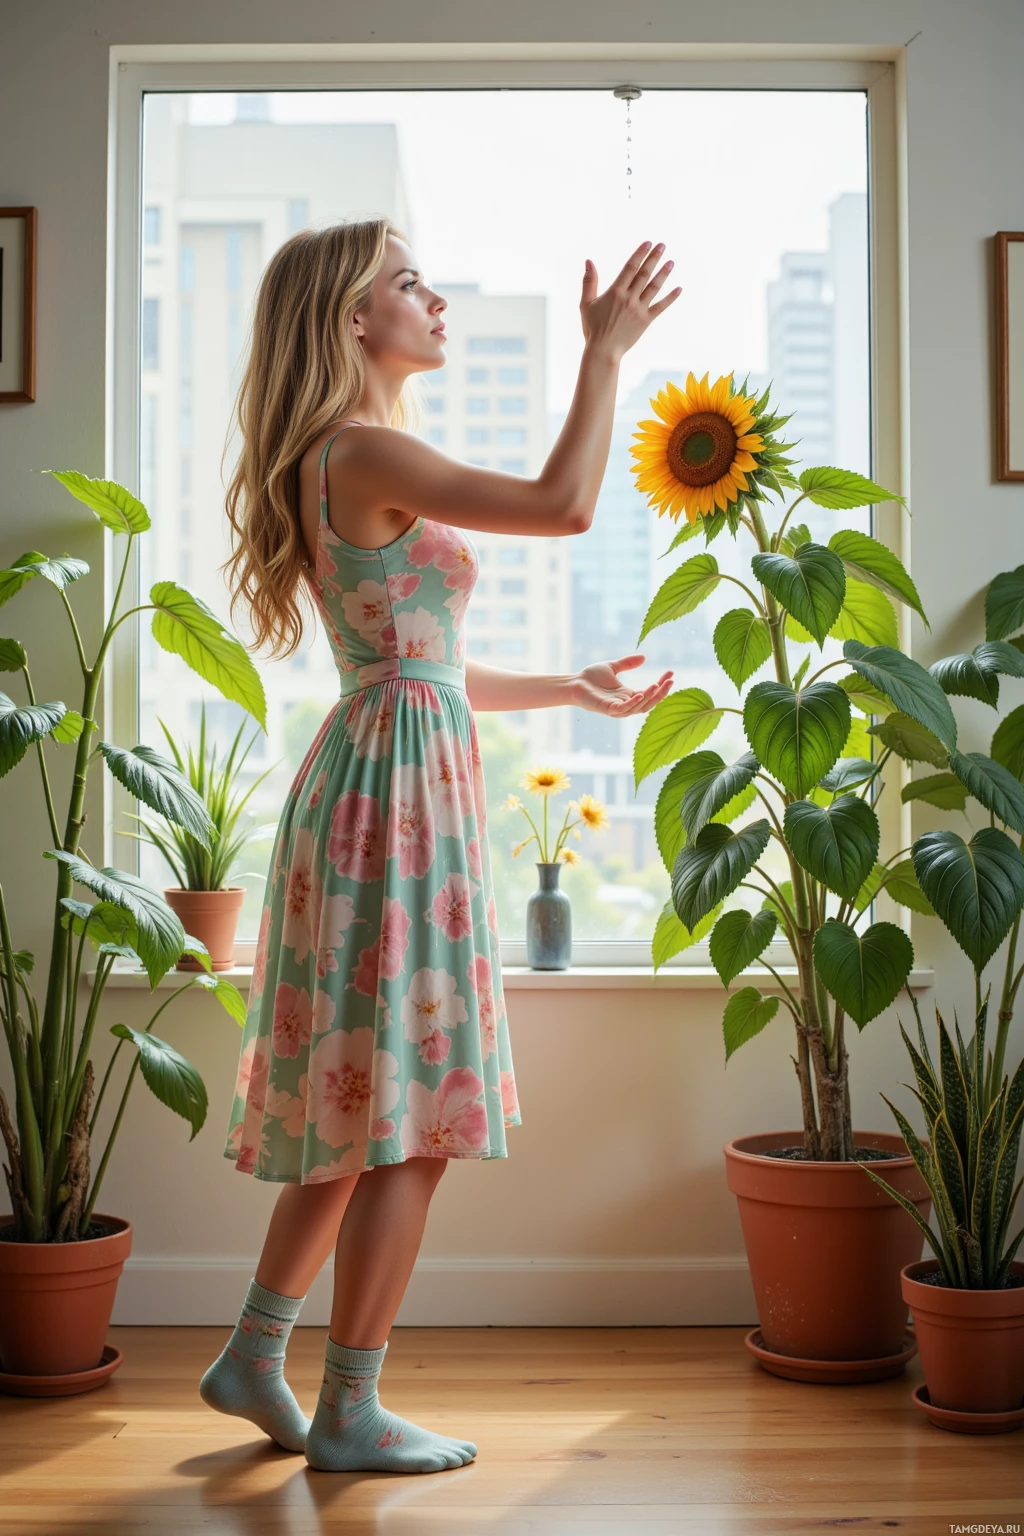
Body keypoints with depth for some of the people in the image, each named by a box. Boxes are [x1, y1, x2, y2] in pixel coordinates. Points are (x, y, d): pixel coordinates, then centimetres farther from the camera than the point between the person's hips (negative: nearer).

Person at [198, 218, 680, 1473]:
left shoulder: (355, 464, 18)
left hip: (387, 781, 10)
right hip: (400, 782, -10)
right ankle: (349, 1412, 8)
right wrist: (605, 351, -9)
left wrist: (572, 689, 26)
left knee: (365, 1107, 15)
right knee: (408, 1115, -3)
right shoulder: (365, 453, -12)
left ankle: (255, 1357, 24)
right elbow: (563, 506, -20)